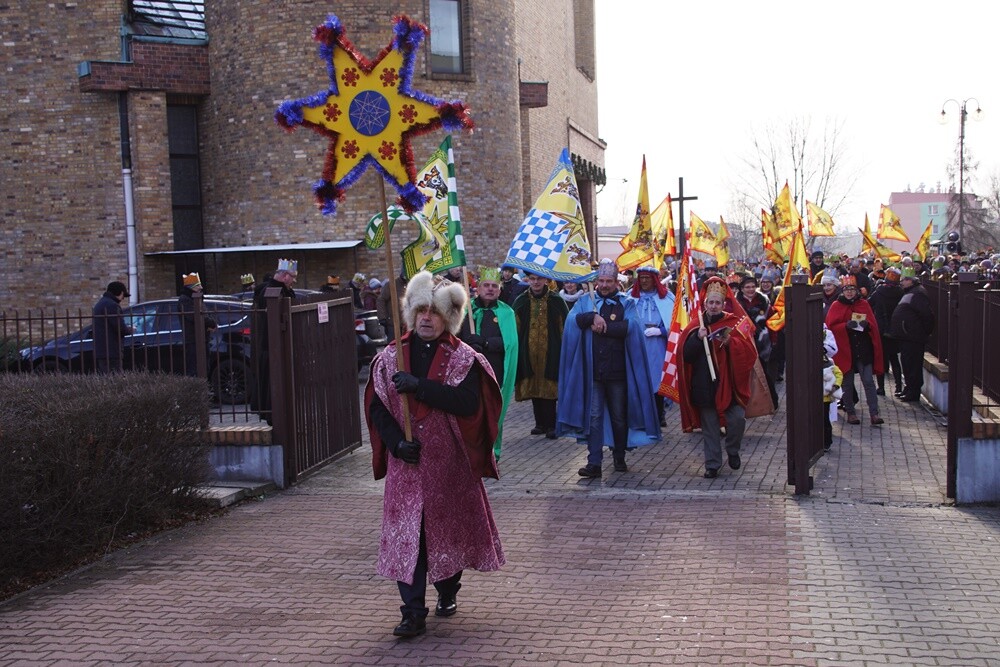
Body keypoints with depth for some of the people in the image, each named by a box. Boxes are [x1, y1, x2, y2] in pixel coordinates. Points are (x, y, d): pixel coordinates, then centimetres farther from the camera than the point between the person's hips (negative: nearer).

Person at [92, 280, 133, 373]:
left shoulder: (100, 304, 21)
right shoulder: (112, 305, -13)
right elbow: (121, 328, -18)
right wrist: (131, 330, 2)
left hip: (99, 351, 10)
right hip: (110, 353, -10)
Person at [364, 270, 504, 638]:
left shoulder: (463, 358, -2)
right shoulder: (389, 357, 5)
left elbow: (468, 403, -18)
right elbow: (376, 408, 4)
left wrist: (419, 386, -23)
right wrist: (397, 442, -12)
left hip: (449, 461, -1)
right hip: (406, 462, 1)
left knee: (449, 526, 11)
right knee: (407, 533, -3)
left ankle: (448, 592, 35)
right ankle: (413, 614, 1)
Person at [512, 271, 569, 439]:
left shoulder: (556, 301, 0)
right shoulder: (521, 301, 6)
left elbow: (565, 327, 3)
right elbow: (515, 329, 10)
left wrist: (565, 350, -2)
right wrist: (516, 350, 5)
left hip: (550, 354, -3)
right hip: (529, 353, 3)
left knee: (549, 389, -4)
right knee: (534, 388, 8)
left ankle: (550, 424, 5)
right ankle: (540, 423, 18)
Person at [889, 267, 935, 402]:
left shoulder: (918, 294, -15)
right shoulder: (909, 293, 18)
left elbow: (927, 315, -21)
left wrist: (926, 331, -12)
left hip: (913, 337, -11)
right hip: (905, 336, 11)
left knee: (912, 365, -6)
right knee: (906, 362, 17)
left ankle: (913, 392, -2)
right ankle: (908, 388, 26)